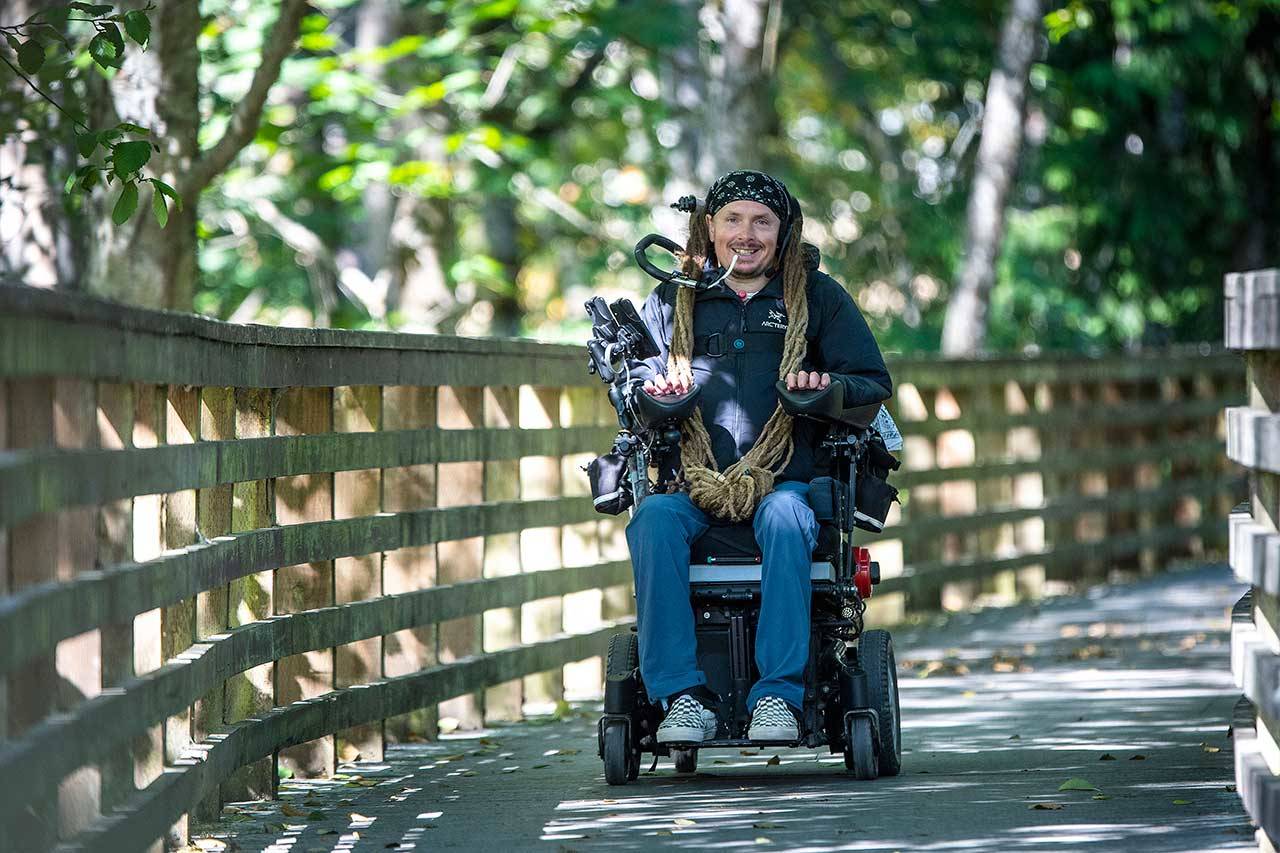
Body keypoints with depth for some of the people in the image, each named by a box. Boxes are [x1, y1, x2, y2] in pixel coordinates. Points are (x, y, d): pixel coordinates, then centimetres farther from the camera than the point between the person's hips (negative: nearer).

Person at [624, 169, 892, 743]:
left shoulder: (817, 297, 15)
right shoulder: (673, 301, 19)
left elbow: (874, 383, 12)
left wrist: (828, 384, -10)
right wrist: (651, 389, -6)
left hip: (787, 480, -1)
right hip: (692, 482, 1)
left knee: (784, 519, -38)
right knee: (653, 521, -33)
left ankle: (778, 695, -41)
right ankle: (681, 696, -35)